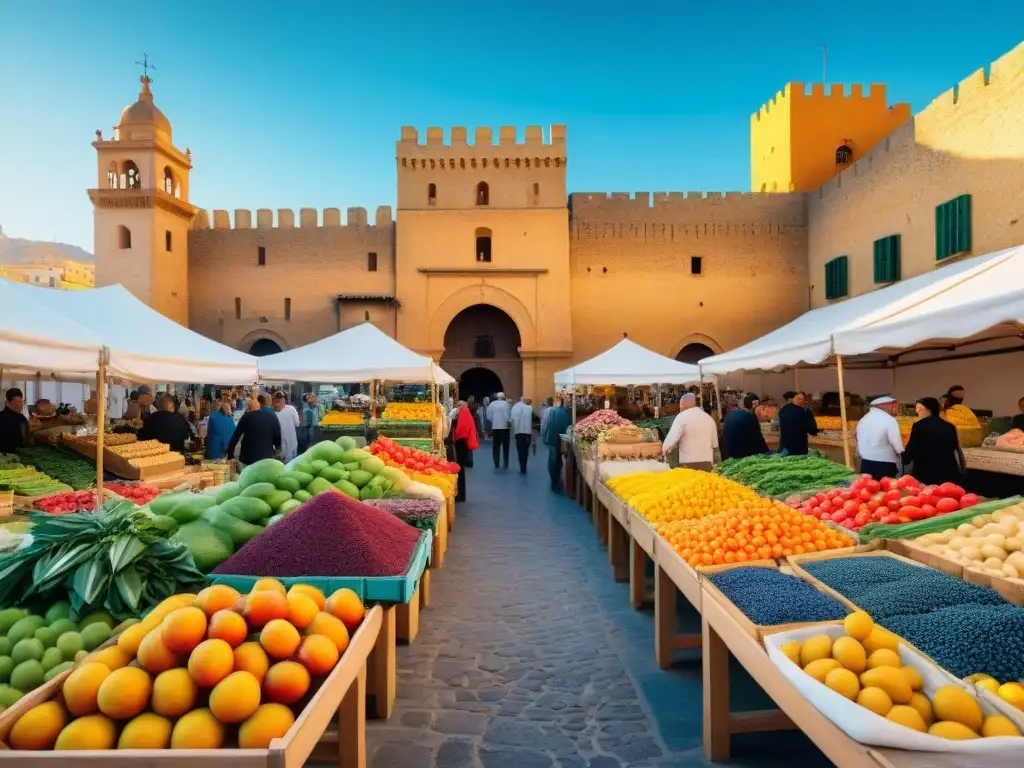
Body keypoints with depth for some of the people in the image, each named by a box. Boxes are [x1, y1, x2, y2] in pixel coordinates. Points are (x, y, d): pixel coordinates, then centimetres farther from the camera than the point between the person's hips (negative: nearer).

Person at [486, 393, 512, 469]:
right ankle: (506, 464, 5)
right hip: (505, 427, -2)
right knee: (505, 446, 8)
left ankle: (496, 464, 6)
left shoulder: (492, 404, 0)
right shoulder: (506, 404, -7)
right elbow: (510, 415, -11)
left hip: (495, 427, 2)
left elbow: (489, 416, 1)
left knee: (496, 447, 9)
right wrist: (507, 421, 7)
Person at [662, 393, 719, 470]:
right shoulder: (709, 418, 13)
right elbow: (714, 445, 16)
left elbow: (672, 439, -13)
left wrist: (665, 450, 5)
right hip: (707, 464, 6)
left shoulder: (682, 417, -6)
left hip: (688, 464, -5)